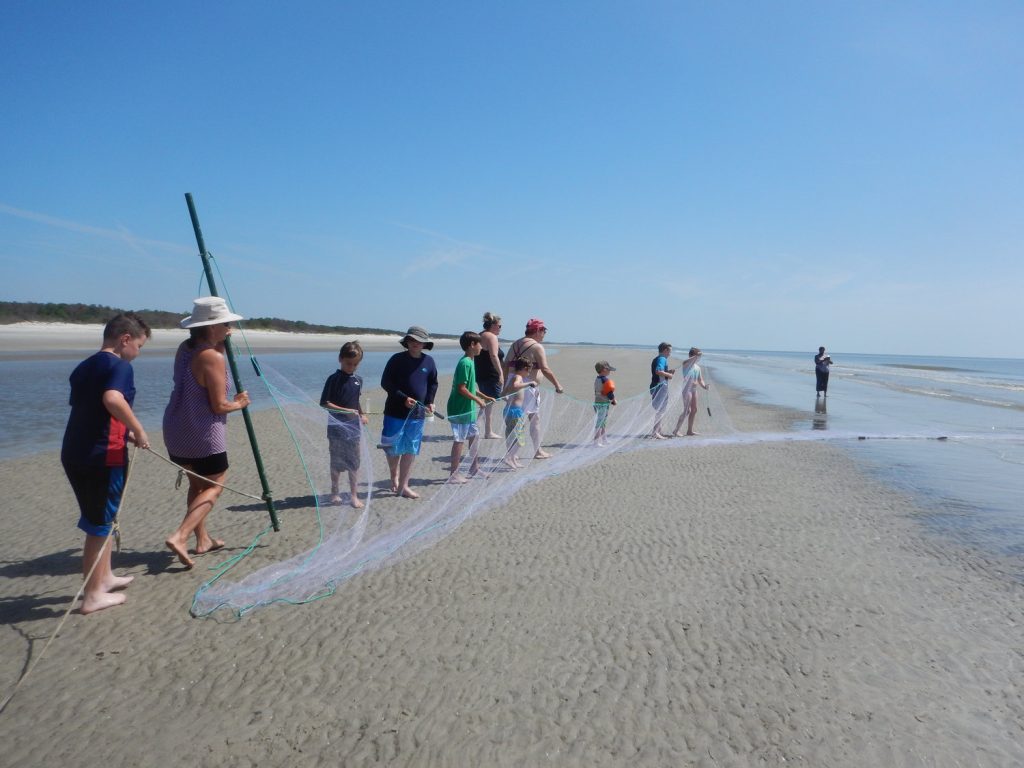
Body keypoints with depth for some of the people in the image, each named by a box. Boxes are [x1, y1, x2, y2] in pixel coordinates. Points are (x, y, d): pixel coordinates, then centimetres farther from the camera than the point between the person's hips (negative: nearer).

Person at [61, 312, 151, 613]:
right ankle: (93, 595, 12)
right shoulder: (120, 365, -11)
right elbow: (112, 399, -30)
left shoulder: (83, 367, 16)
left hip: (74, 453, 9)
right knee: (100, 524, 3)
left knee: (100, 519, 22)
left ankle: (104, 577, 36)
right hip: (102, 455, -9)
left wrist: (125, 432, 22)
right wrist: (138, 431, -19)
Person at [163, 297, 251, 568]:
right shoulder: (213, 357, -19)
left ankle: (203, 539, 30)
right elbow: (219, 406, -18)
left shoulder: (184, 348, 5)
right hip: (204, 434, -8)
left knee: (197, 484, 21)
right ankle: (179, 536, -8)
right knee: (214, 486, 7)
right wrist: (239, 403, 4)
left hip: (175, 429, 8)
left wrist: (222, 342, 14)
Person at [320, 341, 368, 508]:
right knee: (337, 463, 8)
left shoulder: (358, 379, 5)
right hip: (337, 427, -4)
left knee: (354, 463, 7)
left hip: (353, 427, 4)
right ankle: (335, 492, 24)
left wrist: (362, 414, 4)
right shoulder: (334, 379, -11)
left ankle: (354, 495, 15)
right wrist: (346, 411, -22)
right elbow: (324, 403, -14)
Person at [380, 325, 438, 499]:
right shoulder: (397, 359, -7)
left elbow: (433, 384, 15)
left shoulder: (428, 361, 2)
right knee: (392, 448, 4)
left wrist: (430, 402, 0)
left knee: (411, 450, 6)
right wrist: (404, 398, -16)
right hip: (395, 412, -3)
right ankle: (394, 475, 33)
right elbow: (385, 382, -8)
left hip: (417, 413, 3)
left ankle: (403, 486, 16)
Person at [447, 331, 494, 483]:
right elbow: (461, 388, -22)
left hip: (468, 409, 10)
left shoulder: (470, 362, 12)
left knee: (473, 437, 17)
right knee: (459, 440, -3)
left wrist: (485, 397, 20)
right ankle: (454, 474, 4)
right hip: (460, 410, -10)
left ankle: (475, 468, 30)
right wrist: (478, 400, -16)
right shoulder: (465, 363, -19)